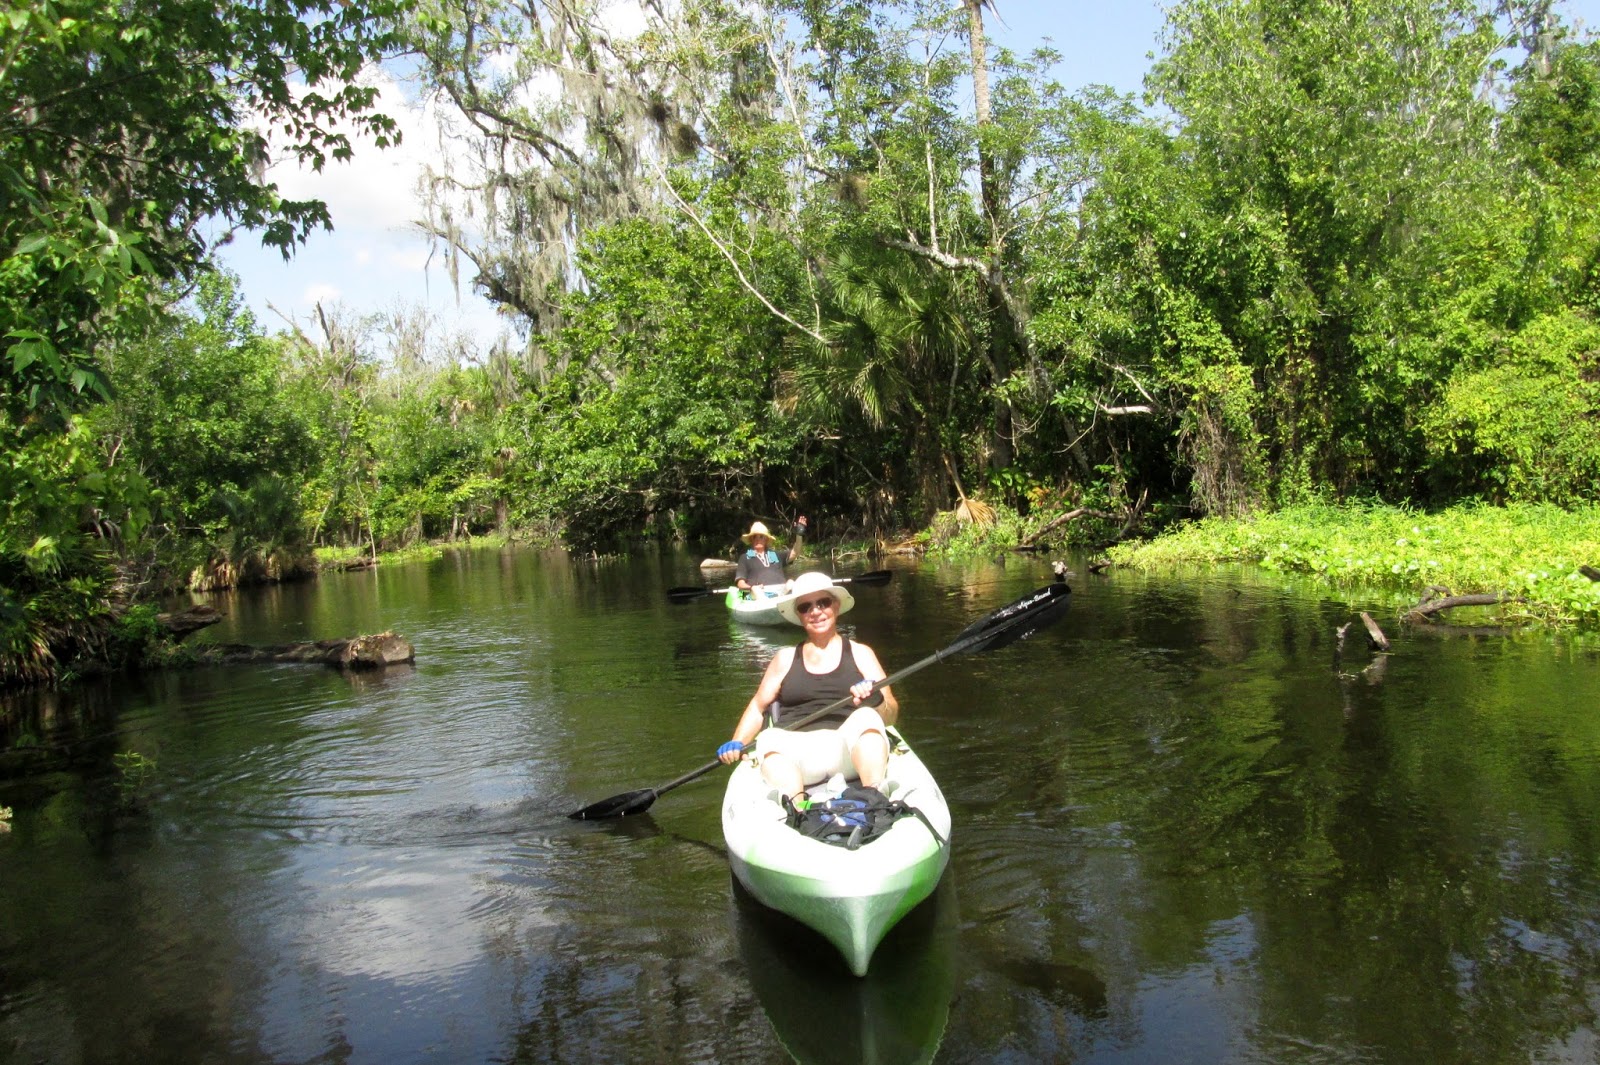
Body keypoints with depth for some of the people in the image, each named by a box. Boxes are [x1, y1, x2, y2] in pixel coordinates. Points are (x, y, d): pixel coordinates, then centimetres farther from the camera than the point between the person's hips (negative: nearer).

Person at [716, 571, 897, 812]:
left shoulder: (860, 653, 17)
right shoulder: (786, 658, 23)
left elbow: (891, 715, 8)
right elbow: (758, 706, 21)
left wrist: (876, 702, -15)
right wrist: (737, 743, 2)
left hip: (850, 749, -1)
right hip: (796, 751, 1)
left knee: (866, 716, -32)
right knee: (769, 738, -31)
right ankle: (796, 807, -52)